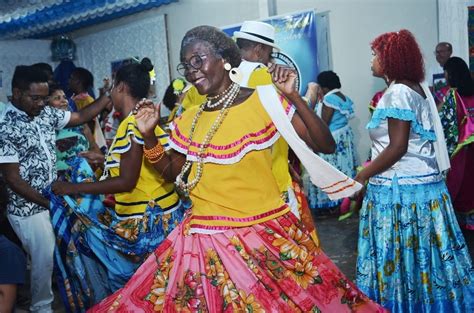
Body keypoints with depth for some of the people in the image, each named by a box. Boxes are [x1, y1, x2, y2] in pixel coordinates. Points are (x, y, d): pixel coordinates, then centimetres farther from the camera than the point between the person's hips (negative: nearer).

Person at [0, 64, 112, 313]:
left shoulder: (46, 113, 1)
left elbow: (80, 117, 13)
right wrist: (50, 203, -17)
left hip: (54, 199, 6)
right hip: (29, 208, -6)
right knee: (45, 260, 4)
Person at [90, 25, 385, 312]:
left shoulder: (264, 102, -8)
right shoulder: (187, 121, 7)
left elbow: (325, 145, -11)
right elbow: (173, 173, 18)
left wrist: (293, 96, -22)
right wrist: (149, 136, 4)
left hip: (266, 234, -4)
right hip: (206, 237, 4)